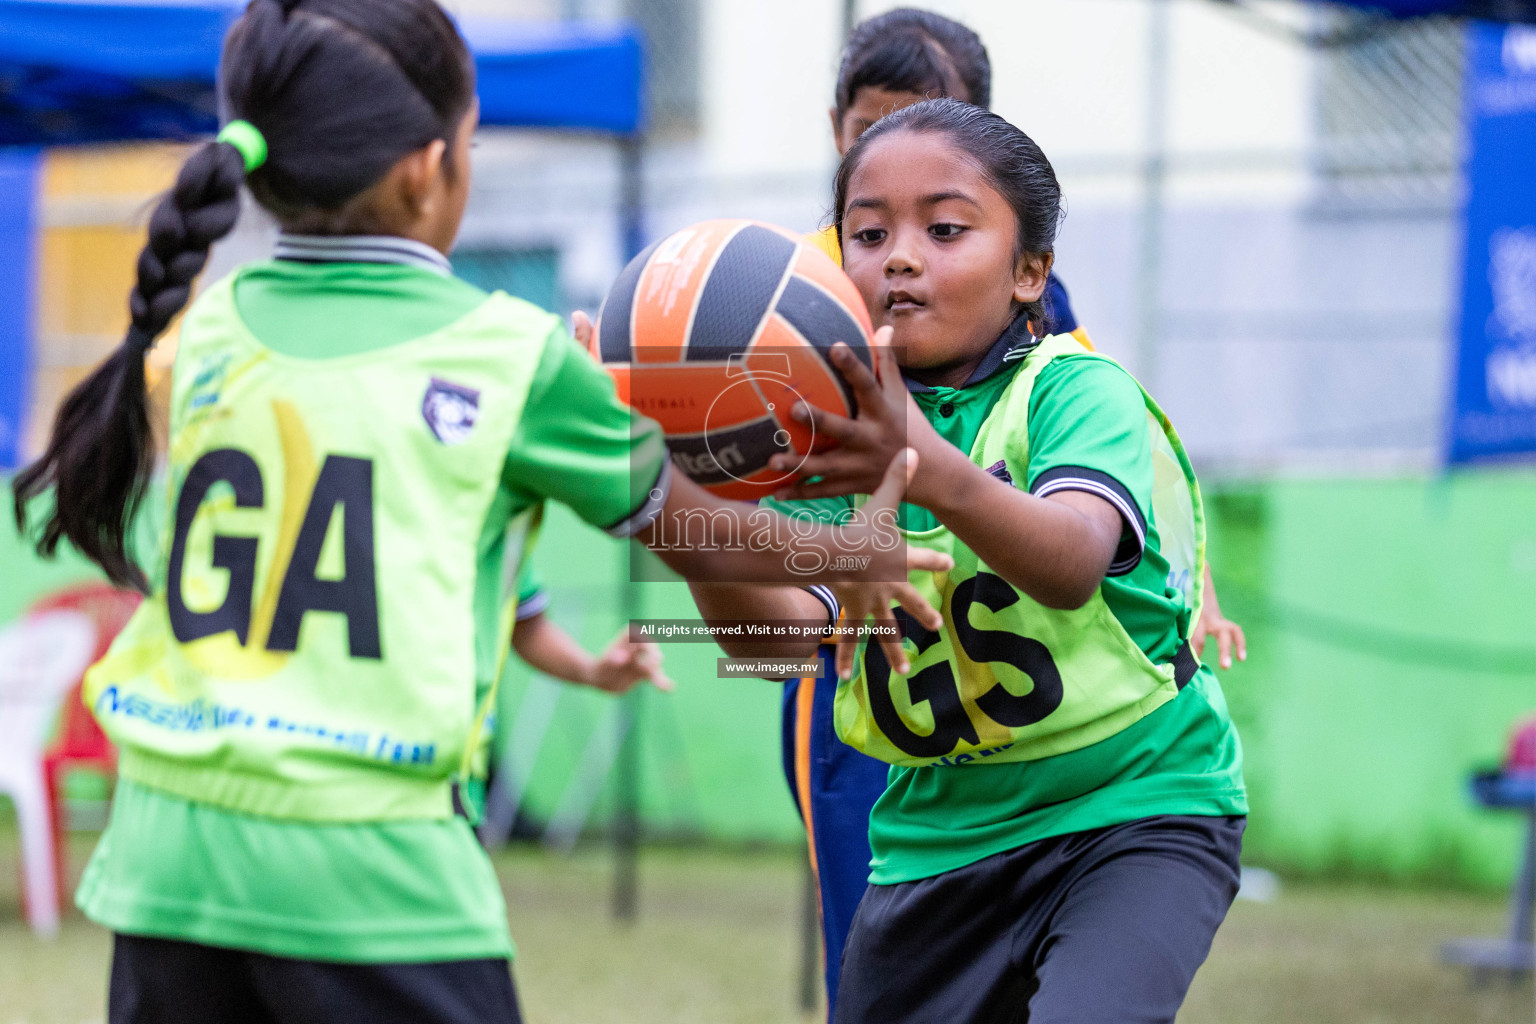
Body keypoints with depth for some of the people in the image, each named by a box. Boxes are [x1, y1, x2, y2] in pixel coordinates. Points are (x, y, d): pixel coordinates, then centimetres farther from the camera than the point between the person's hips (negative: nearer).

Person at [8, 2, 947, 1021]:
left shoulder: (207, 326, 9)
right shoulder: (512, 352, -2)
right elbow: (693, 535, 12)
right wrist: (856, 552, 30)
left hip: (167, 848, 5)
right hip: (369, 860, -5)